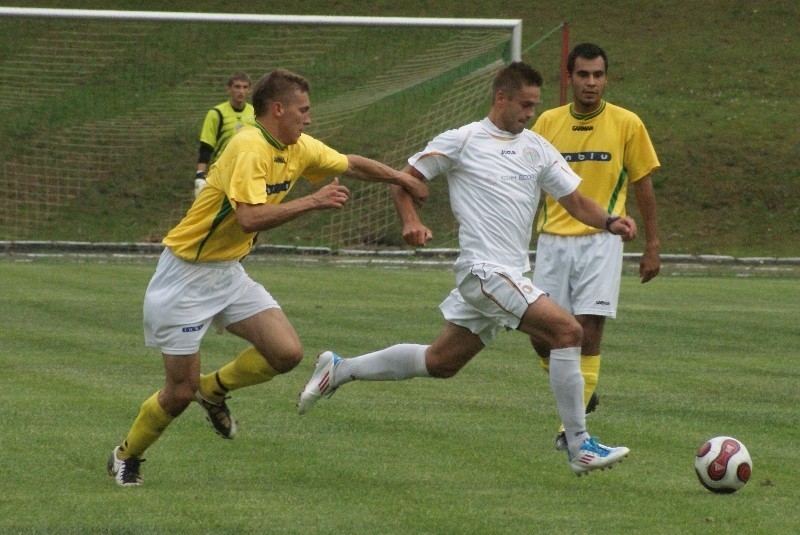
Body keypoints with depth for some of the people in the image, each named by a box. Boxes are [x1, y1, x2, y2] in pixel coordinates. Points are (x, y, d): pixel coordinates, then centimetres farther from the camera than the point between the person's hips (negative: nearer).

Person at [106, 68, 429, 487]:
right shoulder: (249, 148, -24)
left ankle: (215, 389, 16)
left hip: (229, 273, 8)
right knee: (180, 392, -3)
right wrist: (313, 201, -30)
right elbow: (250, 218, -35)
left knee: (287, 353, -10)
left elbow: (352, 165, 21)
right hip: (186, 276, -8)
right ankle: (126, 456, 22)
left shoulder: (299, 149, 3)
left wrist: (402, 178, 19)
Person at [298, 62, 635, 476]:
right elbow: (405, 178, 4)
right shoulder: (463, 141, -3)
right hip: (484, 270, -8)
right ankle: (580, 448, -15)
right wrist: (411, 221, -15)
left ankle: (340, 370, 32)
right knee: (567, 331, -19)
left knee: (440, 362, 16)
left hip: (511, 275, 8)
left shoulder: (537, 148, 13)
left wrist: (610, 222, -8)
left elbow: (575, 201, 11)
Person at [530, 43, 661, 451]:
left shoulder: (627, 125, 0)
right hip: (552, 239, 3)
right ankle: (581, 392, 29)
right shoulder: (548, 123, 5)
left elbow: (642, 185, 6)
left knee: (588, 329, -13)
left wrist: (652, 246, 6)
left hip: (600, 241, -3)